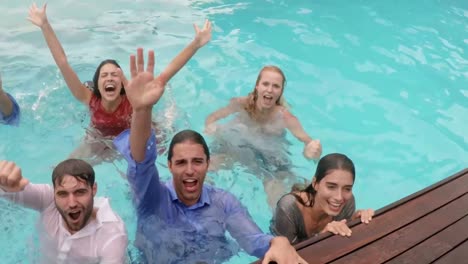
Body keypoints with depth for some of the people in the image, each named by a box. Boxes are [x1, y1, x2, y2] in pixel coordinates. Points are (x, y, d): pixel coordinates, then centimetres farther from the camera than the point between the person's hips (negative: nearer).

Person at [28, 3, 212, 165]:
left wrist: (195, 44, -43)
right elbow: (62, 63, -27)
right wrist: (45, 26, -32)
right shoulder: (90, 100, -23)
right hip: (99, 143, 1)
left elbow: (168, 72, -36)